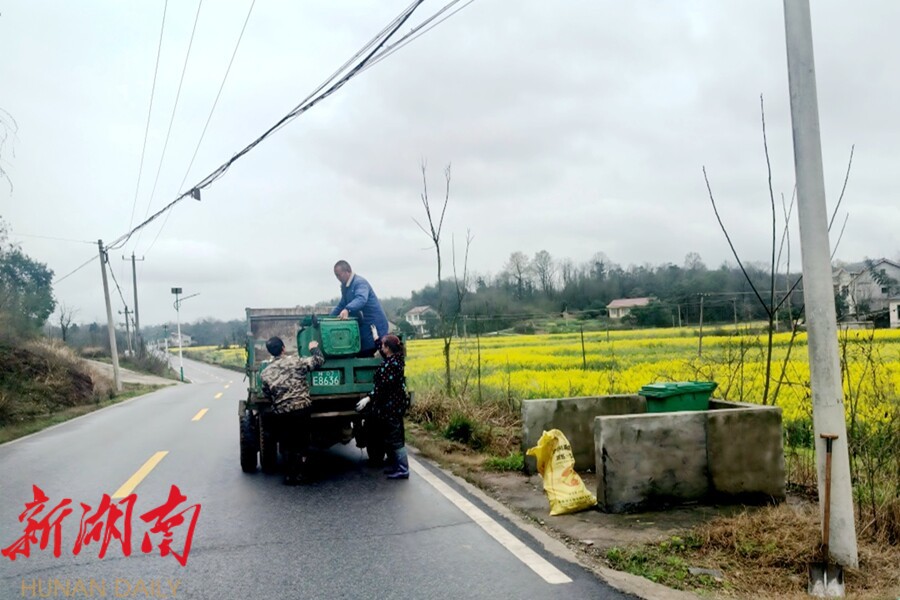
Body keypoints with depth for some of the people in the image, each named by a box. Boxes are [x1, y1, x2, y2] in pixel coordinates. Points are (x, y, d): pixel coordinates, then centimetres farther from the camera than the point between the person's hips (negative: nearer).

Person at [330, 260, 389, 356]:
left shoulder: (360, 282, -17)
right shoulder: (345, 286, 13)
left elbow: (361, 299, -37)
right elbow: (342, 305, 26)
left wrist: (347, 309, -54)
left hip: (374, 326, -10)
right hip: (363, 326, 10)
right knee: (362, 356, 9)